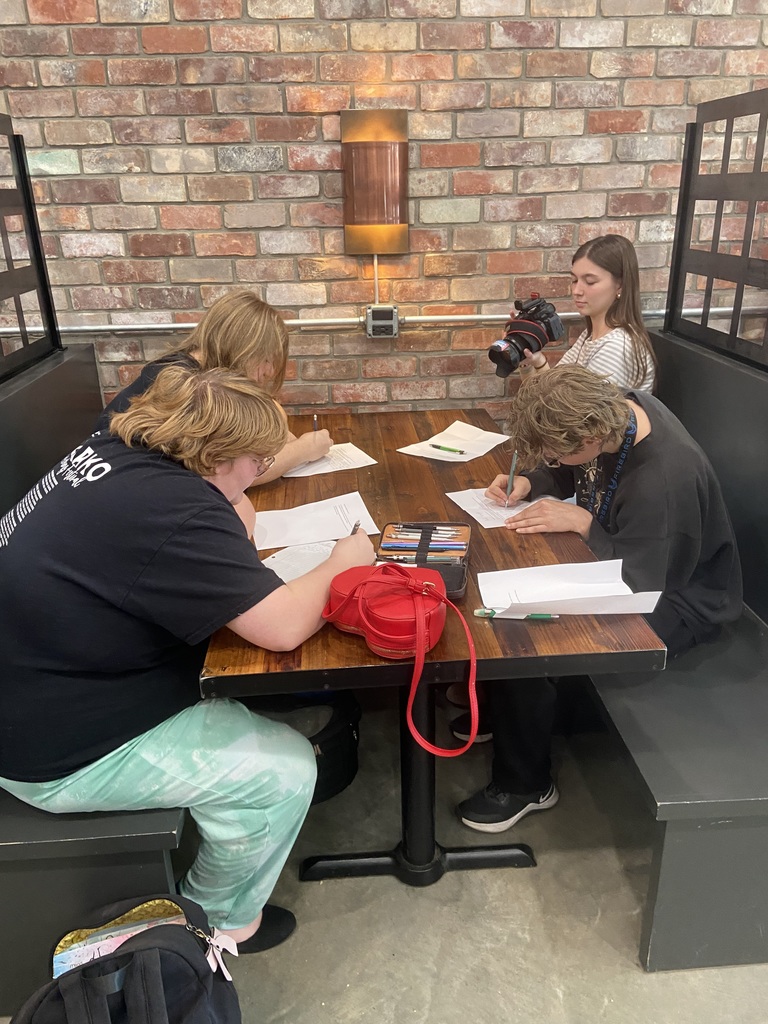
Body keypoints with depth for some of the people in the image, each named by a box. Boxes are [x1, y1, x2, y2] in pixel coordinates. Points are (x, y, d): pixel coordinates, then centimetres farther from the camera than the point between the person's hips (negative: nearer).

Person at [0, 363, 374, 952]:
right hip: (57, 752, -9)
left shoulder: (113, 452, -4)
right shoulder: (173, 508, -31)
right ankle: (220, 922, 20)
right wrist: (342, 563, -13)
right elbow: (282, 627, -30)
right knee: (284, 768, -7)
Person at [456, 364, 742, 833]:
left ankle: (526, 786, 3)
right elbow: (571, 473, 9)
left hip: (675, 597, -9)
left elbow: (642, 584, -28)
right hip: (624, 559, 9)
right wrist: (528, 483, -9)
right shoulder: (614, 407, -11)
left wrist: (582, 522, -27)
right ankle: (502, 711, 25)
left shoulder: (663, 482, -37)